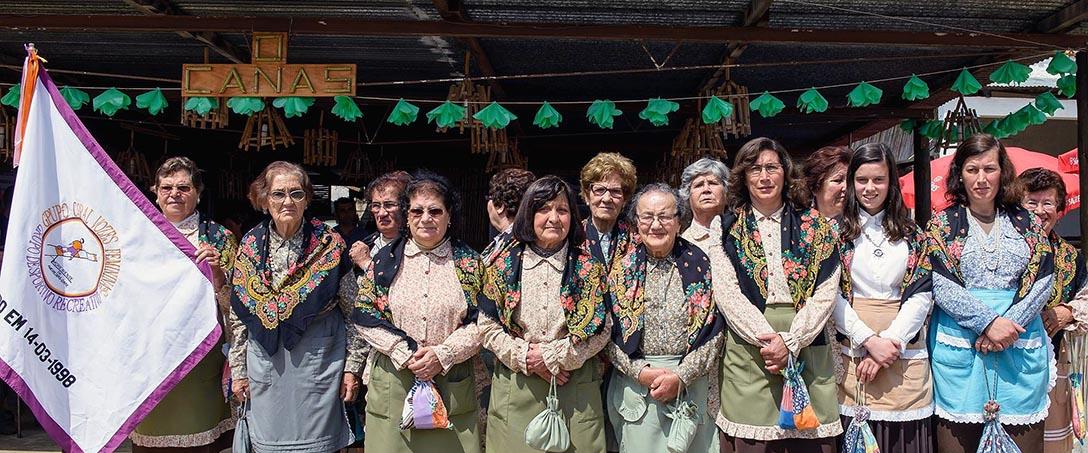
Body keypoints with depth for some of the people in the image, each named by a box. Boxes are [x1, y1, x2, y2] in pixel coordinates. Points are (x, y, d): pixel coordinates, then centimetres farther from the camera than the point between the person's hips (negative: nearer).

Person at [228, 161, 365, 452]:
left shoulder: (330, 243, -5)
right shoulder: (250, 246, 3)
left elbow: (352, 310, -3)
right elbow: (237, 313, 9)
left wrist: (352, 367, -4)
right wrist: (238, 370, 8)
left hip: (318, 360, -3)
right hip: (264, 361, 3)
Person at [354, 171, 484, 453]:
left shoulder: (468, 262, 3)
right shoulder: (386, 259, 5)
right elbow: (366, 315, 0)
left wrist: (442, 355, -14)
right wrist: (405, 355, -11)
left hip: (452, 383, 0)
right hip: (392, 383, 1)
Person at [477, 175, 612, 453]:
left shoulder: (588, 266, 0)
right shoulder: (504, 264, 2)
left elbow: (601, 330, -3)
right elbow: (487, 325, 1)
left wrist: (550, 355, -11)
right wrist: (526, 357, -11)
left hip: (575, 388, 0)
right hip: (515, 390, 1)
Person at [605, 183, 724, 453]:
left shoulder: (699, 265, 0)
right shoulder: (621, 268, 2)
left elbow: (712, 329, -3)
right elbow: (608, 331, 0)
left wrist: (681, 376, -12)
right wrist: (641, 371, -12)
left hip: (691, 385, 0)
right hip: (634, 382, 0)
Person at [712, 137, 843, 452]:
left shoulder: (814, 226, 9)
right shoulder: (728, 229, 7)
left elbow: (826, 293, 1)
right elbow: (727, 293, -3)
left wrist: (790, 342, -12)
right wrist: (768, 340, -15)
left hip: (807, 351, 1)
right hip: (748, 353, -1)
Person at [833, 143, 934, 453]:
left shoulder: (911, 234, 11)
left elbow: (921, 294, 2)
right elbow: (833, 295, -4)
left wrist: (891, 341, -11)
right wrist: (870, 341, -13)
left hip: (904, 351, 2)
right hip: (852, 351, -2)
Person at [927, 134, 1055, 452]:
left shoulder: (1027, 222, 12)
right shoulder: (943, 224, 4)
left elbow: (1042, 281, 3)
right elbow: (941, 286, -5)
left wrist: (1009, 325, -11)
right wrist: (989, 321, -16)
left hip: (1020, 348, 2)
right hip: (959, 347, -2)